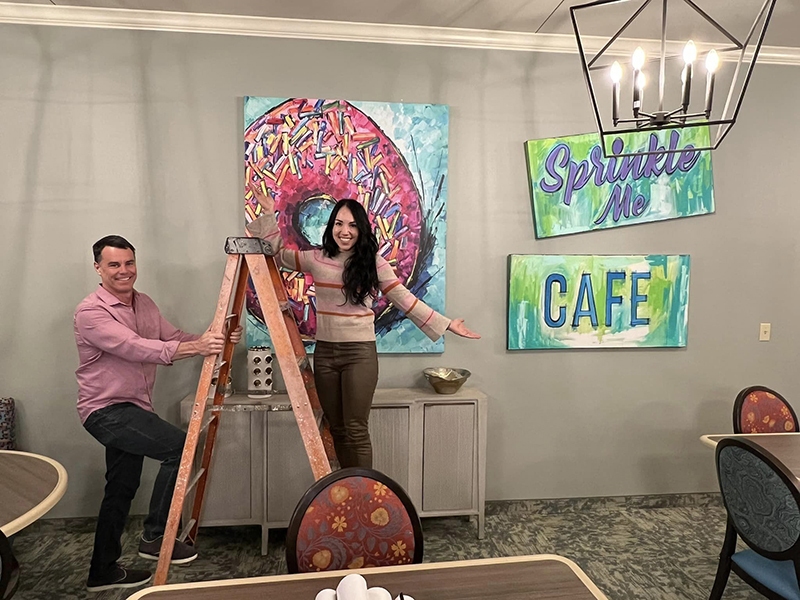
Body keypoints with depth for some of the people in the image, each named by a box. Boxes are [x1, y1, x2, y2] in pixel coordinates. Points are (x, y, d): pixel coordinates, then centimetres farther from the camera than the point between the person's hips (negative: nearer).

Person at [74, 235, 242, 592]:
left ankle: (103, 573, 29)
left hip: (132, 409, 8)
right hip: (106, 410, -8)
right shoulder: (90, 312, -17)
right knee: (179, 446, -20)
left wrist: (215, 340, -12)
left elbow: (173, 338, 6)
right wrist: (196, 347, -40)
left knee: (122, 489, 14)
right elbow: (136, 348, -30)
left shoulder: (144, 304, 9)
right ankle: (155, 537, -5)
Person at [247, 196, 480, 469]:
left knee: (356, 430, -3)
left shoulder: (374, 263, -5)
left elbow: (406, 300, -2)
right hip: (324, 352, 4)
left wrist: (445, 323, -4)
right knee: (337, 429, 13)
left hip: (360, 353, -4)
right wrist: (269, 215, 7)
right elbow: (277, 254, 15)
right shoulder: (316, 259, 3)